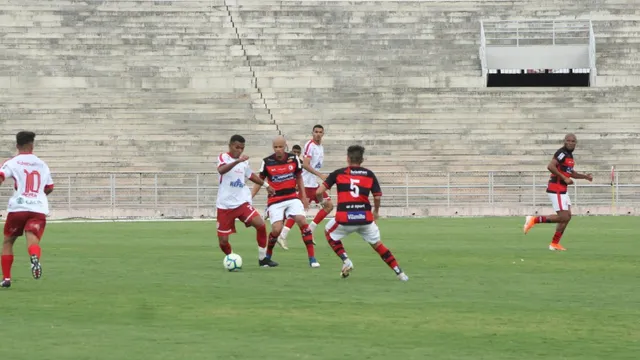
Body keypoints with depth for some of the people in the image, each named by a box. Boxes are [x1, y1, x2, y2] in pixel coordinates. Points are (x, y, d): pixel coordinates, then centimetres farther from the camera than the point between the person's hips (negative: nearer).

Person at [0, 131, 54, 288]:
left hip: (18, 208, -1)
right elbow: (49, 188, 27)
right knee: (33, 241, -14)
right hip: (39, 210, 1)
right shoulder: (42, 165, 16)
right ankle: (35, 257, -49)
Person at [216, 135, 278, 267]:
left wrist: (266, 185, 37)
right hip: (224, 206, -4)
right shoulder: (224, 157, -9)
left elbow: (250, 175, 31)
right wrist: (237, 161, -46)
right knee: (223, 240, -2)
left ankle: (263, 259, -2)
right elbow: (221, 170, -33)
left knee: (260, 224, -16)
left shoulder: (244, 161, 9)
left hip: (241, 203, 4)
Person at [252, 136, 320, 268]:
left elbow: (299, 177, 11)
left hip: (292, 197, 2)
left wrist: (304, 196, 11)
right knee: (276, 230, -14)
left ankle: (312, 258, -11)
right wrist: (249, 197, -5)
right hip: (275, 200, -1)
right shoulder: (267, 162, -7)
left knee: (303, 222, -17)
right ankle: (268, 256, 15)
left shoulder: (294, 159, -2)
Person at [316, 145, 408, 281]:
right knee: (377, 244, 19)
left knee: (329, 232, 28)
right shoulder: (369, 174, 9)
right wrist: (376, 212, 23)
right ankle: (399, 272, 11)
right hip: (365, 217, 2)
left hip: (344, 217, -2)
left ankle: (346, 261, 13)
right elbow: (377, 197, 3)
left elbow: (319, 192, 1)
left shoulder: (338, 173, 6)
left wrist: (322, 201, 23)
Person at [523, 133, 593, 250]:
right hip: (555, 189, -10)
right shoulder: (562, 153, -15)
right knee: (563, 217, -12)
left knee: (567, 216, 10)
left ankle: (554, 244, 16)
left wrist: (585, 176, 18)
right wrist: (564, 178, -24)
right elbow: (550, 166, -28)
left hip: (562, 190, 10)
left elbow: (571, 173, 30)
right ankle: (534, 220, -3)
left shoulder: (570, 155, 16)